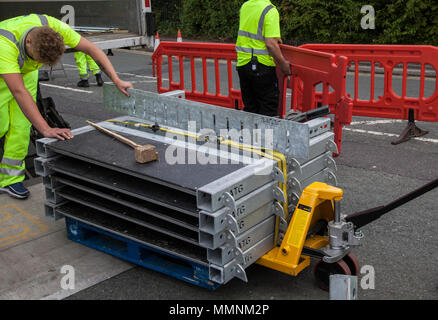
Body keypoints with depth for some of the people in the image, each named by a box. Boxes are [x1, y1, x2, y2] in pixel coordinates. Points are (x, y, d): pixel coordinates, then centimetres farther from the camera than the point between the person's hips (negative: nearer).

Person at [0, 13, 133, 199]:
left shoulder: (53, 26, -32)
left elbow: (91, 49, -22)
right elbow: (18, 92, -51)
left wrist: (117, 81, -29)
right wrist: (46, 130, -57)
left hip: (26, 72, 4)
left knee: (21, 125, -3)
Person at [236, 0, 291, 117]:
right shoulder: (270, 10, -14)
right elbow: (270, 44, -21)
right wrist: (283, 64, -10)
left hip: (242, 63, 7)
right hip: (262, 65, -7)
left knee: (249, 108, 15)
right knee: (268, 110, 4)